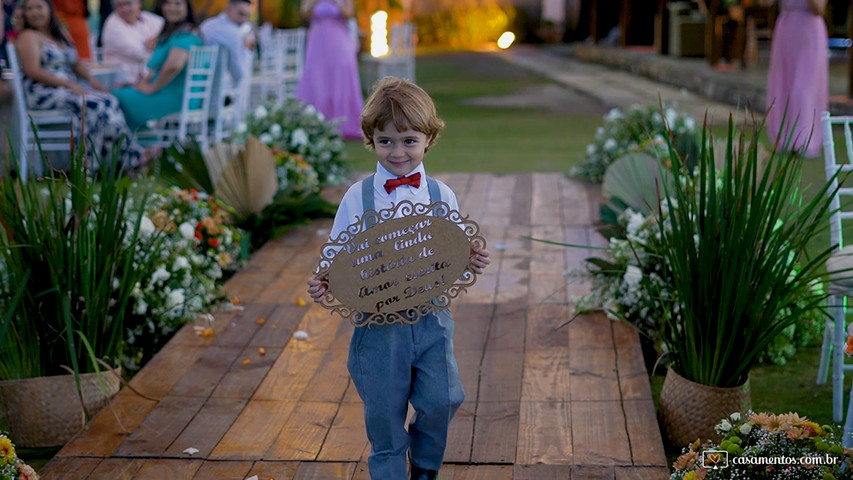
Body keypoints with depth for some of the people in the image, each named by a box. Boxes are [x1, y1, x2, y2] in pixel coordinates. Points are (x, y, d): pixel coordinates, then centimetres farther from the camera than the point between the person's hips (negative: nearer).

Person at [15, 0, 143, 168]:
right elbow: (33, 71, -13)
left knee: (109, 101, -20)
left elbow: (77, 63, 23)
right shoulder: (29, 37, -1)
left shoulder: (61, 35, 23)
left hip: (71, 88, 7)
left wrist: (91, 79, 1)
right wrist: (69, 84, -18)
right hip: (44, 94, -7)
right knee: (94, 105, -28)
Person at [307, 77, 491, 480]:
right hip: (378, 323, -1)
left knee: (441, 401, 3)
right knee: (384, 413, 8)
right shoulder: (358, 197, -4)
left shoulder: (441, 195, 1)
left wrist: (470, 262, -16)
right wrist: (324, 283, -19)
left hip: (431, 319, 1)